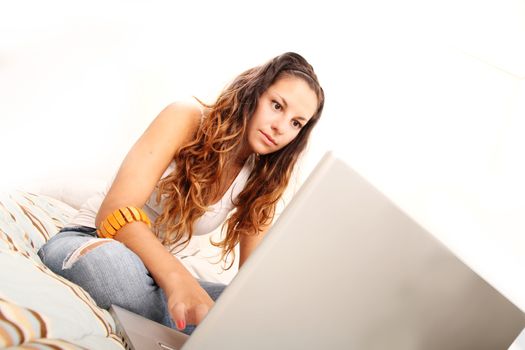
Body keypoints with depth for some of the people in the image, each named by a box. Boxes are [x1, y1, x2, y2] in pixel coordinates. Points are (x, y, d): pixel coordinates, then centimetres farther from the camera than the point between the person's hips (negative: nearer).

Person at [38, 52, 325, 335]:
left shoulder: (259, 179, -2)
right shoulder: (188, 119, -17)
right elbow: (114, 213, -30)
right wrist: (178, 277, -49)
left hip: (156, 269, 4)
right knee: (112, 258, -40)